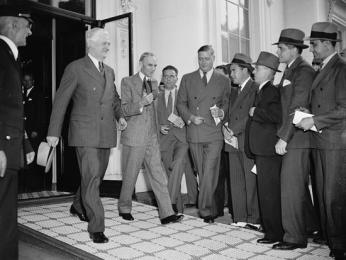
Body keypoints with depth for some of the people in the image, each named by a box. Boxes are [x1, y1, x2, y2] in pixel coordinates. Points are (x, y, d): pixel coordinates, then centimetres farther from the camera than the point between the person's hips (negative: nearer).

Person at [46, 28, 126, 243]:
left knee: (97, 176, 17)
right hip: (85, 134, -7)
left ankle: (78, 206, 41)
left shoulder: (109, 71, 16)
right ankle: (96, 227, -2)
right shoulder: (76, 68, -4)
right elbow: (61, 101, -4)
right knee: (91, 178, -10)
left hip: (106, 134, 7)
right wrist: (54, 132, -6)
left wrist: (120, 116, 9)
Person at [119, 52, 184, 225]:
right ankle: (124, 208, 25)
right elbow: (125, 110, -9)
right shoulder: (128, 82, -3)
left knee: (158, 175, 0)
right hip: (134, 136, -5)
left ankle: (166, 214, 1)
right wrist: (142, 103, -23)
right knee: (130, 176, 6)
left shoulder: (154, 83, 15)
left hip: (152, 137, 5)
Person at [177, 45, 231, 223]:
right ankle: (212, 209, 21)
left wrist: (221, 111, -9)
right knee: (202, 174, 8)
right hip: (194, 133, 2)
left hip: (214, 133, -2)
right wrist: (190, 117, -6)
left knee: (210, 173, -11)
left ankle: (206, 210, -1)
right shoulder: (187, 79, 12)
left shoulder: (224, 81, 8)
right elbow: (180, 103, 11)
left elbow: (227, 103, 12)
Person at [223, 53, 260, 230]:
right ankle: (240, 218, 15)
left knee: (251, 182, -3)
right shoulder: (233, 92, 21)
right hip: (233, 142, 7)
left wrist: (233, 129, -13)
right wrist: (225, 127, -1)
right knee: (236, 182, 8)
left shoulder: (256, 89, -5)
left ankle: (254, 219, 6)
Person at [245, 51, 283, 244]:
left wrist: (255, 112, -16)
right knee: (267, 191, 16)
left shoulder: (272, 91, -13)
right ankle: (272, 229, 27)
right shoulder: (262, 91, 18)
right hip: (261, 150, 10)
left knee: (269, 193, -3)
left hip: (268, 150, -10)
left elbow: (276, 114, -27)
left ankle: (274, 233, 8)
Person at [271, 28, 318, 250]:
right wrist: (283, 135, 11)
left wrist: (283, 137, -19)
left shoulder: (304, 71, -12)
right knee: (299, 186, 18)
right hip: (292, 137, 10)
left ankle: (295, 237, 5)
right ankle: (311, 226, 33)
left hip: (297, 139, -10)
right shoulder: (290, 70, 18)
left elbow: (297, 108, -19)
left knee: (291, 187, -5)